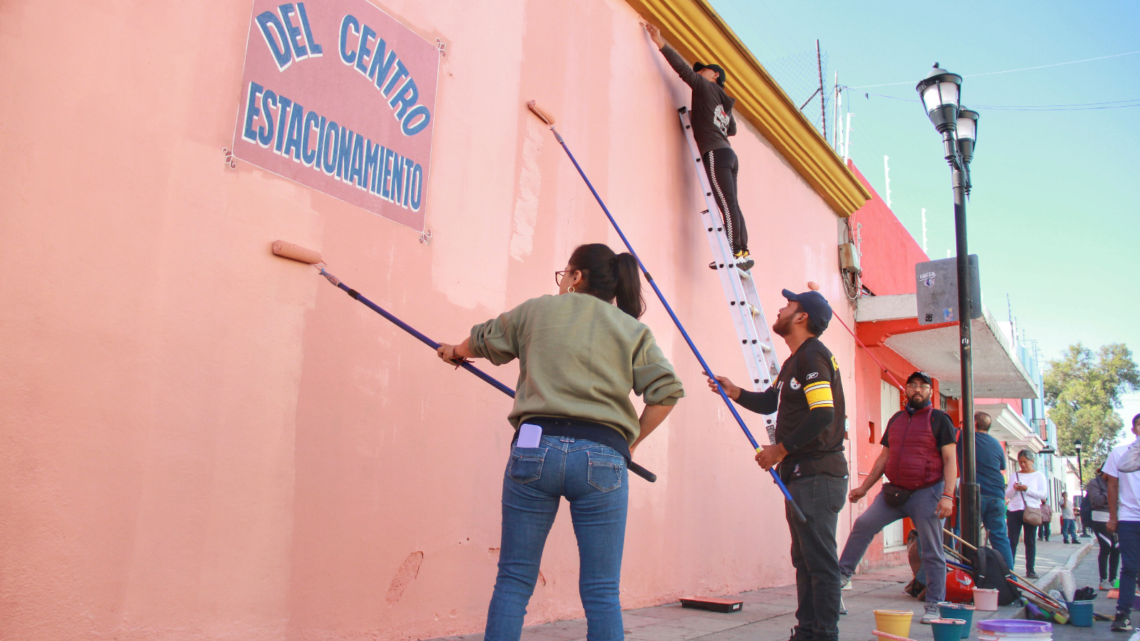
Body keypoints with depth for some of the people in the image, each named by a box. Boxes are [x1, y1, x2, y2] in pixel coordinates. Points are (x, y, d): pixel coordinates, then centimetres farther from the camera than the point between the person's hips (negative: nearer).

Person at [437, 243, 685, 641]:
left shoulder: (536, 311, 13)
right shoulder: (633, 330, 11)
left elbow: (482, 340, 29)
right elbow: (667, 391, 0)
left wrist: (455, 351, 51)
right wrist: (631, 440, 13)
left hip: (536, 448, 0)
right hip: (602, 456, 0)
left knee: (513, 581, 10)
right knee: (601, 592, 7)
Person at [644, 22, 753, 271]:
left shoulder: (706, 87, 5)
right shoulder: (725, 105, 26)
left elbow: (684, 68, -4)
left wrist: (661, 43, -4)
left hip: (716, 153, -8)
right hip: (728, 154, 8)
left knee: (727, 205, -13)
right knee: (731, 205, 5)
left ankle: (737, 252, -16)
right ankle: (743, 252, 2)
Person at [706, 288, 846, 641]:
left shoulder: (813, 355, -13)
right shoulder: (796, 360, 19)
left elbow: (823, 415, -23)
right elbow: (769, 402, 24)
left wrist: (781, 449, -16)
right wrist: (735, 392, 8)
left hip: (817, 474, -11)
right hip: (802, 474, 11)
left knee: (819, 558, -6)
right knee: (805, 558, 14)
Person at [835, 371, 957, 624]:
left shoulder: (939, 419, -2)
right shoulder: (896, 419, 13)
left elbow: (950, 460, -8)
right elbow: (884, 457, 18)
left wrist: (947, 496, -18)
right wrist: (864, 488, 17)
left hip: (926, 492, -5)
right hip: (895, 490, 5)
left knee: (932, 552, 1)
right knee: (863, 524, -7)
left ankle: (934, 606, 10)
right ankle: (842, 574, 3)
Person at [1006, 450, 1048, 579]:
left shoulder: (1039, 475, 8)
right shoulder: (1014, 475, 15)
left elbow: (1044, 495, -3)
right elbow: (1007, 495, 11)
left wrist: (1027, 489, -14)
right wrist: (1014, 489, -9)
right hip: (1014, 510, 2)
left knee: (1030, 541, 1)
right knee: (1012, 541, -2)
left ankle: (1030, 570, 5)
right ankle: (1009, 568, -3)